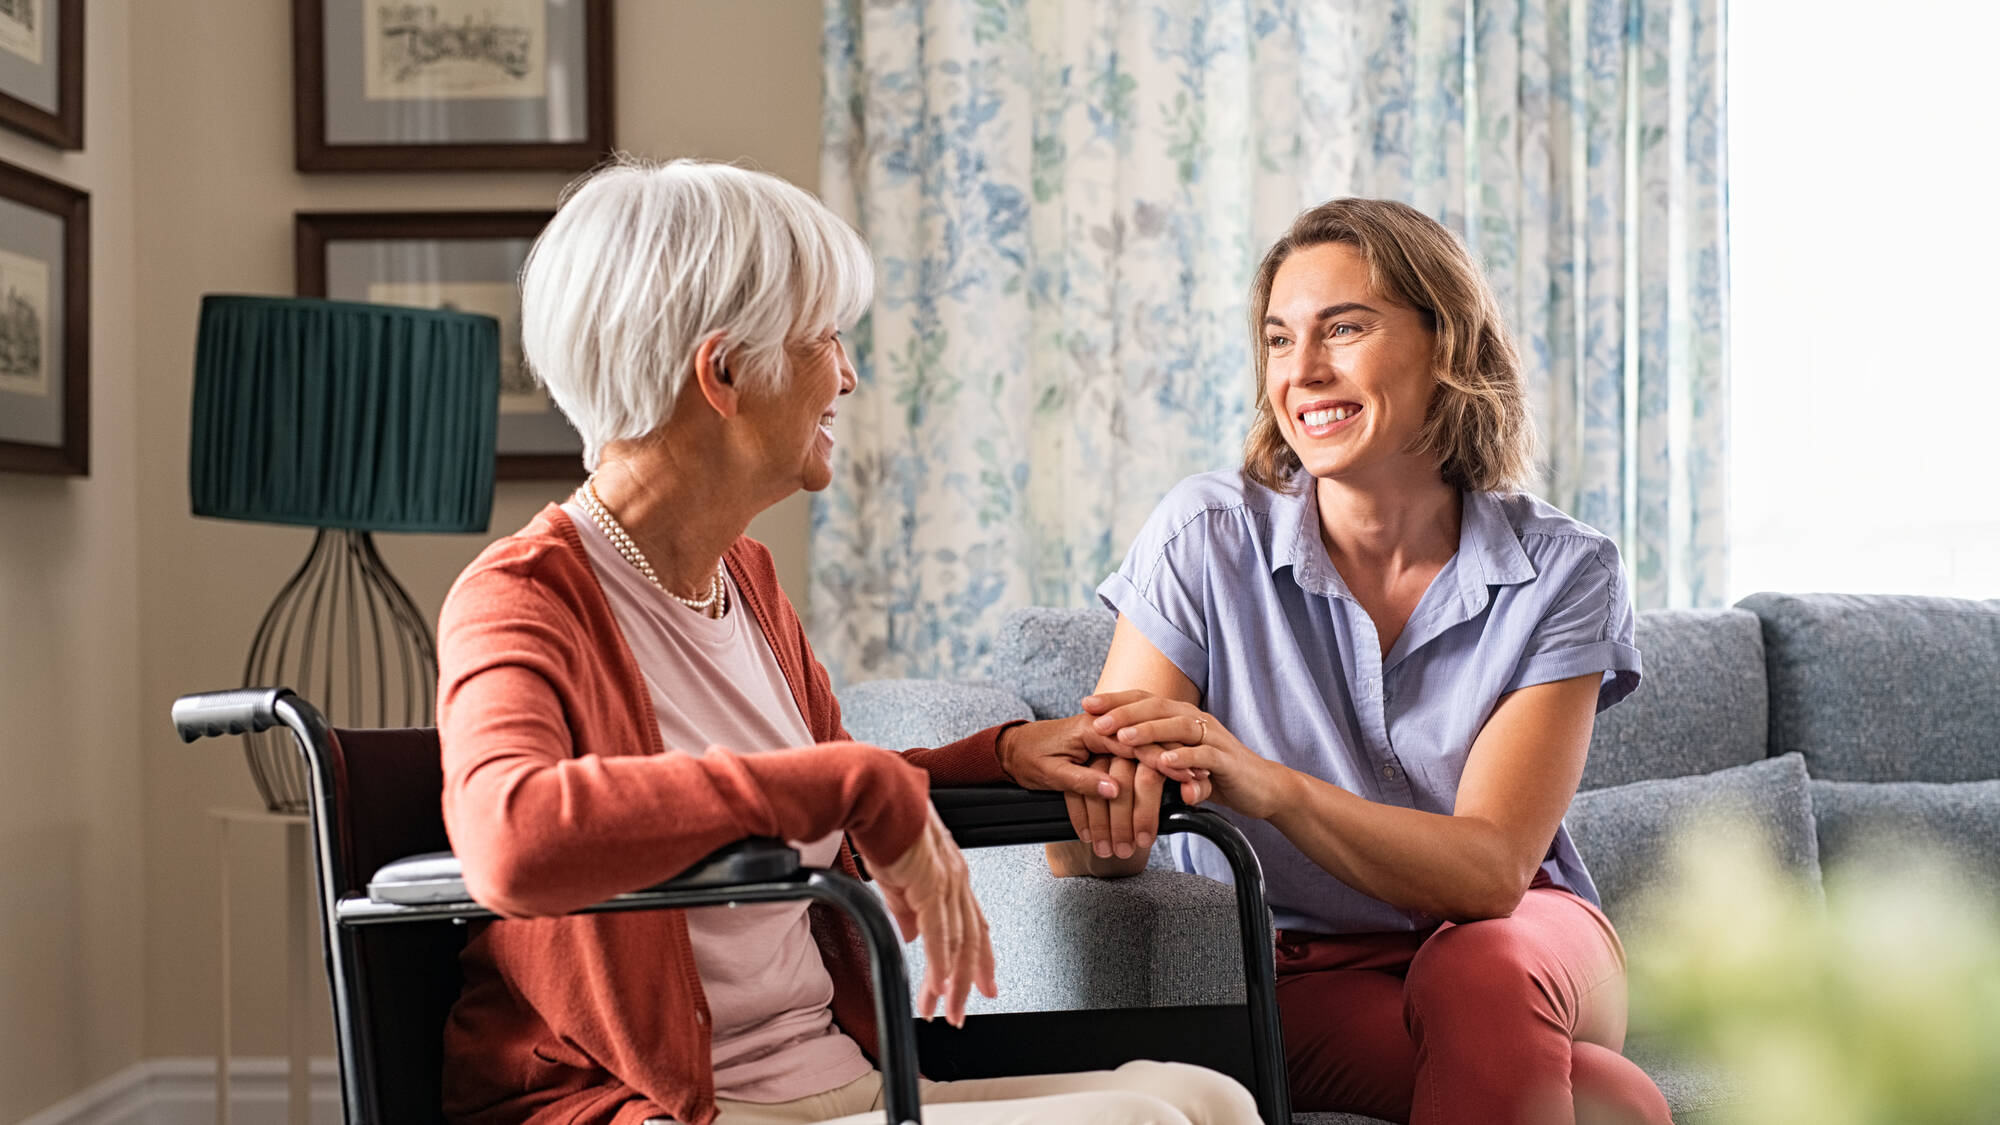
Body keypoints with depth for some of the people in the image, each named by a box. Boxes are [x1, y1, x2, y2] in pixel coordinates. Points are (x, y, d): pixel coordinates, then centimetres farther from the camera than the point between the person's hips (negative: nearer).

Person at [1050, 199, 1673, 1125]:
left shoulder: (1558, 572, -9)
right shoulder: (1207, 537, -11)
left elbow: (1493, 871, -21)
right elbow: (1079, 859, -15)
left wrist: (1272, 786, -37)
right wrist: (1107, 804, -40)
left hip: (1522, 945, 3)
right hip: (1295, 973, -3)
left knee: (1480, 972, -35)